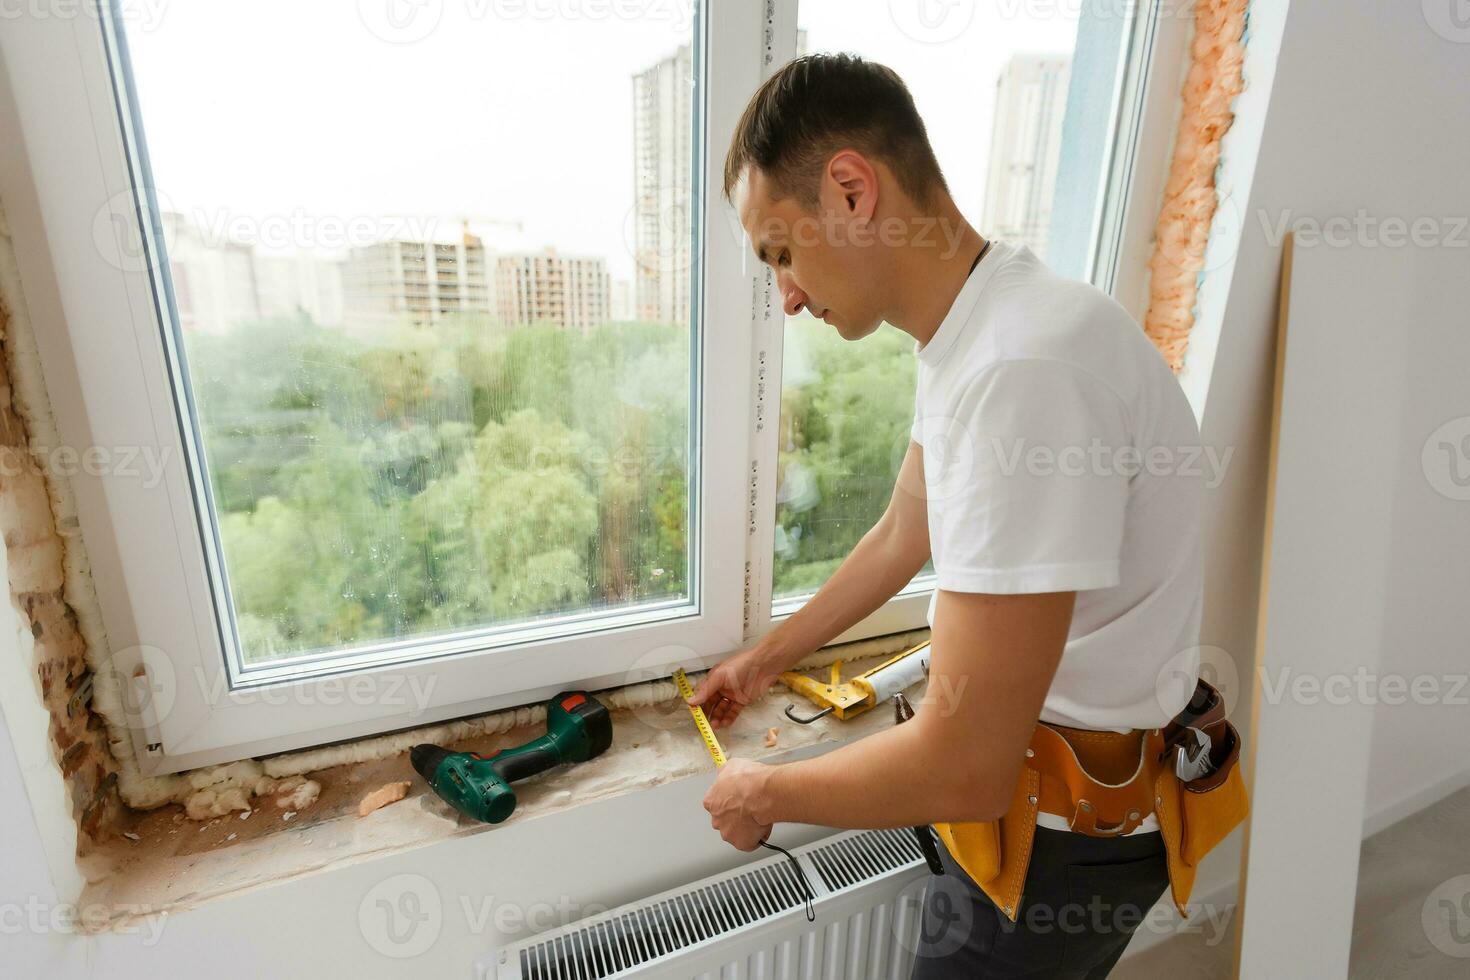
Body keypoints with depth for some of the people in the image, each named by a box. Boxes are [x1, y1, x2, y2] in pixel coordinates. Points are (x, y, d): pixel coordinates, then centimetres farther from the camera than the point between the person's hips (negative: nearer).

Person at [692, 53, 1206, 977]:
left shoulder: (1027, 368, -33)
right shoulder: (972, 336, 0)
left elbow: (966, 766, -32)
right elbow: (903, 533, 9)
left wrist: (765, 794, -12)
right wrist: (767, 657, 16)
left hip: (1069, 832, -8)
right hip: (1035, 766, 8)